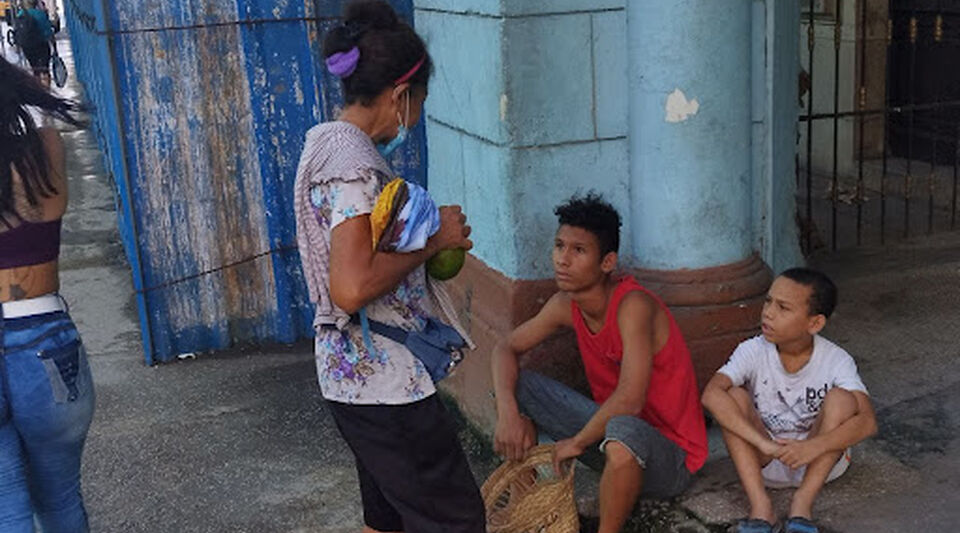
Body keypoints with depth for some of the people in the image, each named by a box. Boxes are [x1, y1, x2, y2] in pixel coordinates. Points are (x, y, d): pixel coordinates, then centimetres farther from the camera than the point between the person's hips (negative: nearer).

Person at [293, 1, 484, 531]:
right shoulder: (355, 165, -22)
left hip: (353, 372, 10)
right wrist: (433, 240, -18)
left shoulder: (326, 141, 9)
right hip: (385, 382, -10)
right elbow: (352, 287, -30)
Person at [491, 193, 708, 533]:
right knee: (516, 384, -2)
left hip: (670, 456, -7)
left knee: (623, 430, -42)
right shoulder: (566, 305, -4)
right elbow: (506, 349, 4)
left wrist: (577, 442, -20)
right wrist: (507, 413, -14)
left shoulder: (633, 305, -27)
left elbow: (629, 399, -35)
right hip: (612, 425, 7)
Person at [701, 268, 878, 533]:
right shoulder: (753, 351, -15)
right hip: (763, 461, 1)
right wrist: (762, 442, -41)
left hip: (820, 461, 0)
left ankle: (803, 502, -25)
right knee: (734, 397, -24)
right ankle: (760, 505, -29)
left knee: (841, 398, -25)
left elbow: (867, 421, -27)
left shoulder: (836, 360, -15)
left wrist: (813, 447, -43)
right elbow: (711, 394, -32)